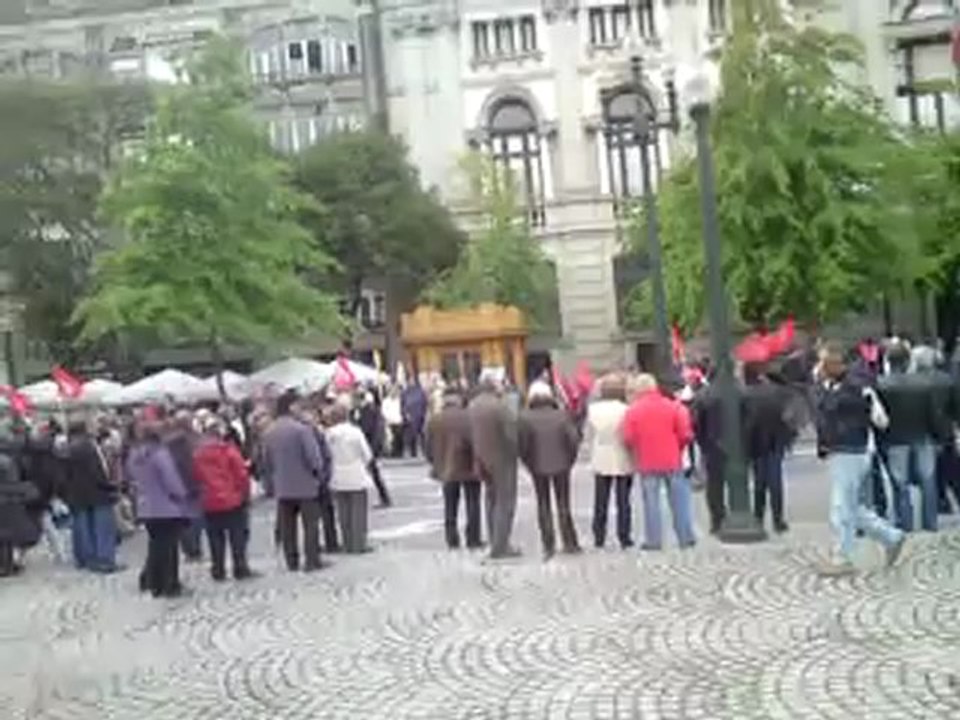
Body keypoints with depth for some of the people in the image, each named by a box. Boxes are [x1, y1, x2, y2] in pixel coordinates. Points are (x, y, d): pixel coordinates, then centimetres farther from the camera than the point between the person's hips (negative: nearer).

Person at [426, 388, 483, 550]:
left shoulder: (434, 421, 0)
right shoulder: (468, 417, -14)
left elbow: (428, 447, 4)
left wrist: (436, 464, 17)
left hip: (446, 469, 4)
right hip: (468, 468, -4)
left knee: (450, 506, 13)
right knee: (472, 504, 7)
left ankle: (452, 540, 13)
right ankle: (473, 540, 8)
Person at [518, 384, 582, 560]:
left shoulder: (525, 418, -10)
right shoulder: (562, 415, -7)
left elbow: (521, 443, -12)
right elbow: (573, 439, -8)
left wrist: (529, 463, 3)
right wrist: (569, 460, 5)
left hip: (538, 467, -1)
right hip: (561, 466, 1)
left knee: (543, 506, 10)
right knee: (563, 505, 12)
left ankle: (548, 546, 9)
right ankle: (569, 543, 16)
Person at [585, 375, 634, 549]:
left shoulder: (593, 409, -3)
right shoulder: (625, 410, -14)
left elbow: (589, 436, 5)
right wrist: (633, 457, 5)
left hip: (601, 461, 3)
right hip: (623, 461, -3)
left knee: (600, 502, 9)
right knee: (623, 501, 5)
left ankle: (599, 537, 11)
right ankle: (624, 537, 6)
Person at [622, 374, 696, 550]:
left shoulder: (632, 410, -5)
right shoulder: (673, 406, -2)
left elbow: (628, 438, -7)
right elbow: (685, 434, -4)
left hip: (647, 462, -1)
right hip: (672, 460, 1)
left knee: (651, 501, 4)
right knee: (679, 500, 9)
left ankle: (653, 540, 4)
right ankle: (686, 537, 13)